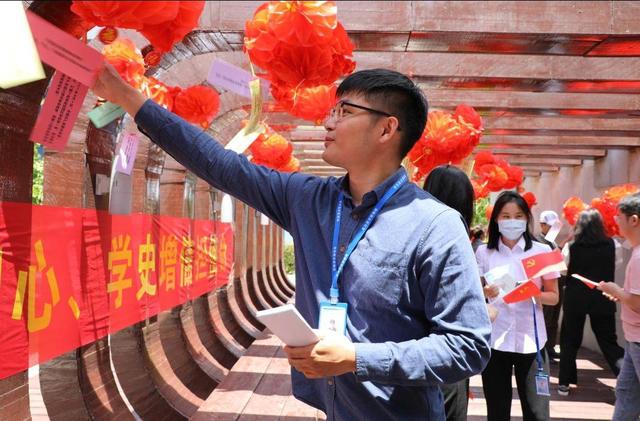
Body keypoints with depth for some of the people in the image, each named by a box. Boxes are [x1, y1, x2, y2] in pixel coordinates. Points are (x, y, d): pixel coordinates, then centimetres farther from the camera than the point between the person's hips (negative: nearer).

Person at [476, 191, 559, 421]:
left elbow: (554, 296, 5)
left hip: (530, 339, -1)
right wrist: (484, 293, -12)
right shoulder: (483, 252, 5)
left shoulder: (542, 251, 2)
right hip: (494, 339, 1)